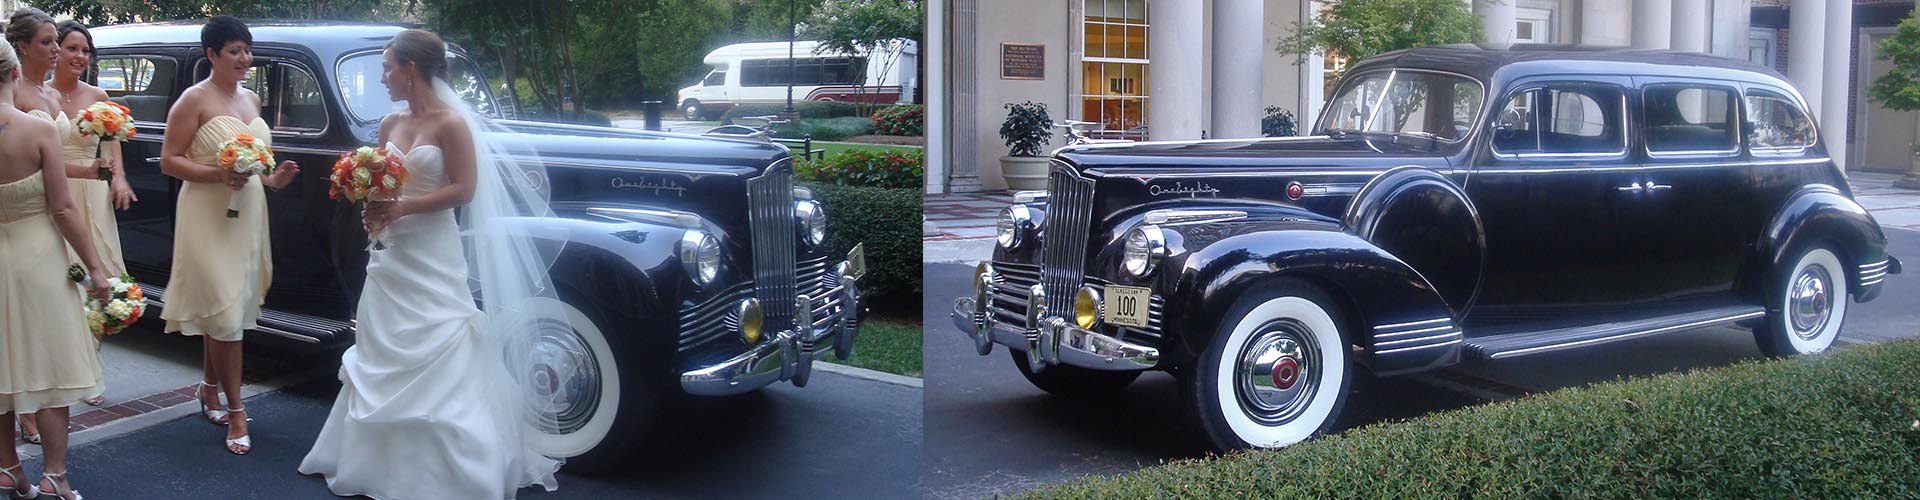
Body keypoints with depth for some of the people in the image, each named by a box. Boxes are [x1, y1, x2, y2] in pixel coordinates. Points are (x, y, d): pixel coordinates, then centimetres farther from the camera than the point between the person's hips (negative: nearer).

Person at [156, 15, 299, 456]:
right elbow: (169, 161, -9)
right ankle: (235, 413, -3)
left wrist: (272, 179, 4)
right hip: (208, 217, -7)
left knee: (219, 308, 16)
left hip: (247, 214, 7)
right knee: (225, 312, -8)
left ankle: (210, 389, 31)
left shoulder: (251, 99, 13)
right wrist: (218, 174, -23)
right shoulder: (195, 99, -8)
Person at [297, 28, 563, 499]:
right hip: (390, 253, 7)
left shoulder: (451, 121, -11)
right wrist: (373, 209, -4)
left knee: (436, 362, -4)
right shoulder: (390, 124, 9)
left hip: (432, 255, -7)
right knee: (384, 358, 13)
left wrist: (402, 207, -20)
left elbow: (464, 189, -15)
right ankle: (385, 458, 25)